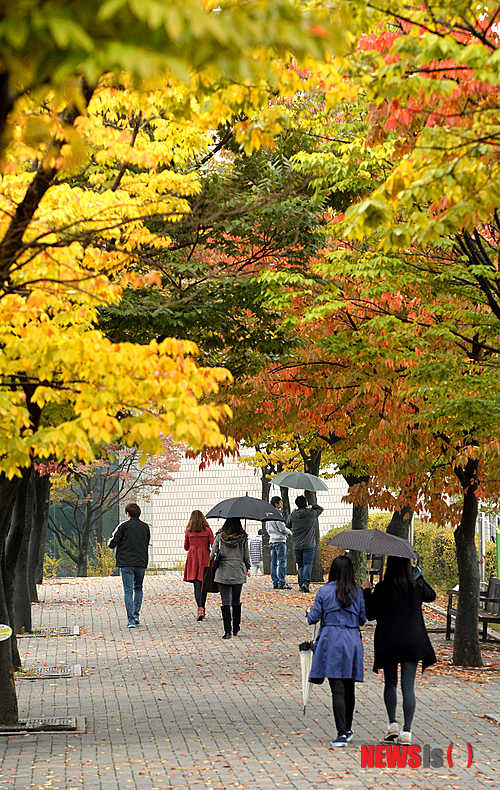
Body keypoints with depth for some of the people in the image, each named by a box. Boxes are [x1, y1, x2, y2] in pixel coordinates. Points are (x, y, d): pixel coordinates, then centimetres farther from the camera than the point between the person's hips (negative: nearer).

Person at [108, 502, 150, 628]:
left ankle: (131, 619, -10)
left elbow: (112, 544, -5)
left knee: (128, 590, -2)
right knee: (138, 588, 21)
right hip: (141, 563, 3)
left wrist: (110, 541, 17)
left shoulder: (124, 526, -5)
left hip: (126, 563, -3)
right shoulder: (145, 527, 7)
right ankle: (136, 614, 13)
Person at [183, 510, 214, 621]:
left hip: (192, 559, 0)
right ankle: (202, 609, 21)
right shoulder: (208, 531, -1)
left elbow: (186, 547, 9)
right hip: (205, 560, 0)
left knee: (197, 585, -4)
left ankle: (200, 608, -22)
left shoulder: (189, 531, 2)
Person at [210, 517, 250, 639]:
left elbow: (212, 555, -3)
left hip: (223, 573, -1)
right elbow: (246, 556, 2)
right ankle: (236, 628, 24)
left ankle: (227, 630, -9)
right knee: (236, 601, 15)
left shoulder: (220, 536, -4)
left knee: (225, 601, -1)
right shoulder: (243, 537, -3)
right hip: (238, 572, 1)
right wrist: (248, 568, 19)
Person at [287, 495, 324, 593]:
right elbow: (320, 508, 14)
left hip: (297, 545, 2)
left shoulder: (293, 515, -1)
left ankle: (301, 584, 8)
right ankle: (306, 583, -22)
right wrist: (312, 506, 23)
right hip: (309, 545, -2)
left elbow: (288, 525, 18)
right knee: (308, 564, -5)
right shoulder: (312, 514, -4)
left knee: (300, 565, 11)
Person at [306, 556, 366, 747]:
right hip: (352, 641, 3)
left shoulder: (324, 591, -3)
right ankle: (347, 730, 29)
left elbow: (313, 618, 0)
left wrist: (309, 612, 22)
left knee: (337, 690, -8)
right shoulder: (357, 593, 4)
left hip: (331, 641, -3)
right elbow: (363, 619, 10)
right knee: (349, 689, 15)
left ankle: (342, 733, -17)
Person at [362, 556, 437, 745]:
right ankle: (407, 731, -2)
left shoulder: (383, 588, -10)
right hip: (412, 643, 1)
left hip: (388, 642, -1)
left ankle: (392, 723, 7)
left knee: (390, 683, 17)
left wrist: (367, 592, 8)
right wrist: (419, 577, 28)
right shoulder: (418, 587, -1)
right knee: (408, 687, 1)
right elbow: (431, 595, 23)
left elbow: (371, 614, -2)